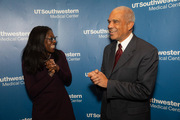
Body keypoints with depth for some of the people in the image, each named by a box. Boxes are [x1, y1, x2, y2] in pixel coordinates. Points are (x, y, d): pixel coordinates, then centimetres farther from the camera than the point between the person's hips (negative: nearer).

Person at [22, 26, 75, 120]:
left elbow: (68, 82, -3)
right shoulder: (29, 61, -10)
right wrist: (50, 74, -21)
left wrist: (58, 68, -20)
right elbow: (31, 93, -14)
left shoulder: (59, 55, -4)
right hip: (42, 110, -2)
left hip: (62, 106, 2)